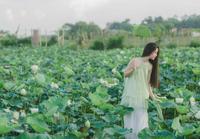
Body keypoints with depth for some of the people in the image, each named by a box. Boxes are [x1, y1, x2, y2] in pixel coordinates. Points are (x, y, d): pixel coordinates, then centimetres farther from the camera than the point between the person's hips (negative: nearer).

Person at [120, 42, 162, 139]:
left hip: (142, 97, 4)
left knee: (141, 122, 3)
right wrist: (132, 68, -19)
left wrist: (152, 96, 8)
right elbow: (125, 74, -1)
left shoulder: (150, 66, 8)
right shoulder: (135, 60, -6)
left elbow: (148, 83, 12)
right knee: (130, 120, 2)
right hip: (131, 95, -4)